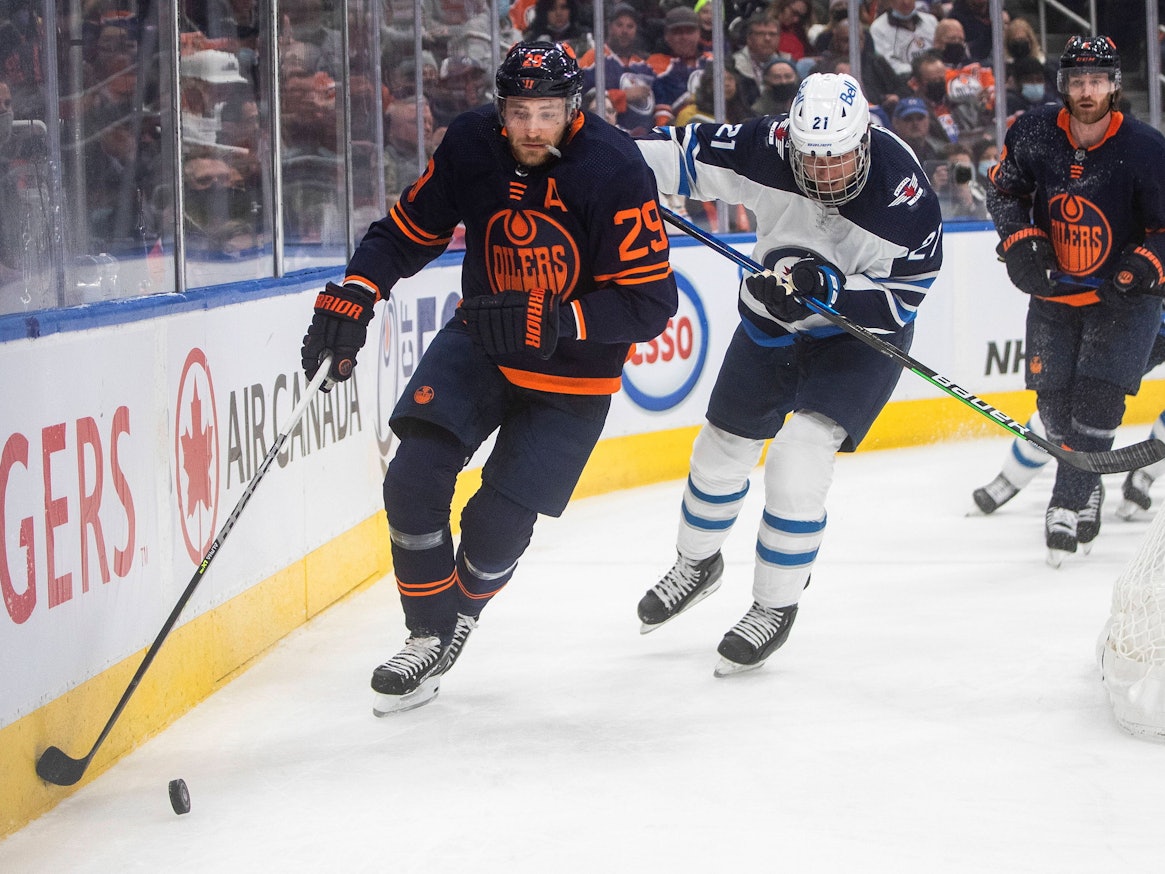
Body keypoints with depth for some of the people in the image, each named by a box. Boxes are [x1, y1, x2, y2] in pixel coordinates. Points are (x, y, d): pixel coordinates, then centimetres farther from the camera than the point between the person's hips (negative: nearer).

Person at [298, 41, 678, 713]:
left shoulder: (616, 171, -24)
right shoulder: (472, 147, -13)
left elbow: (651, 303, -23)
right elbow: (408, 231, 0)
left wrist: (551, 322, -34)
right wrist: (353, 296, -17)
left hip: (572, 372, -3)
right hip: (481, 339, 3)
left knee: (497, 525, -6)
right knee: (414, 480, -13)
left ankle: (464, 607, 30)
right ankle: (429, 634, 9)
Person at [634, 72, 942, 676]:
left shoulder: (904, 193, -31)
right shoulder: (770, 147, -23)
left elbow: (903, 297, -25)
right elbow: (690, 154, -9)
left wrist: (827, 287, -37)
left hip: (859, 335, -5)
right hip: (772, 319, 5)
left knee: (796, 466, -19)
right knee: (721, 449, 16)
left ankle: (776, 606, 2)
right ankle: (697, 563, 45)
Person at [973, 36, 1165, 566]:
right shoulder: (1033, 135, -9)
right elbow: (1004, 190, 7)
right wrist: (1020, 245, -6)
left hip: (1122, 296, -3)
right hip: (1054, 288, 3)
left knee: (1097, 397, -15)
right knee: (1053, 400, 4)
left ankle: (1068, 503, -8)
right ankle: (1087, 485, 27)